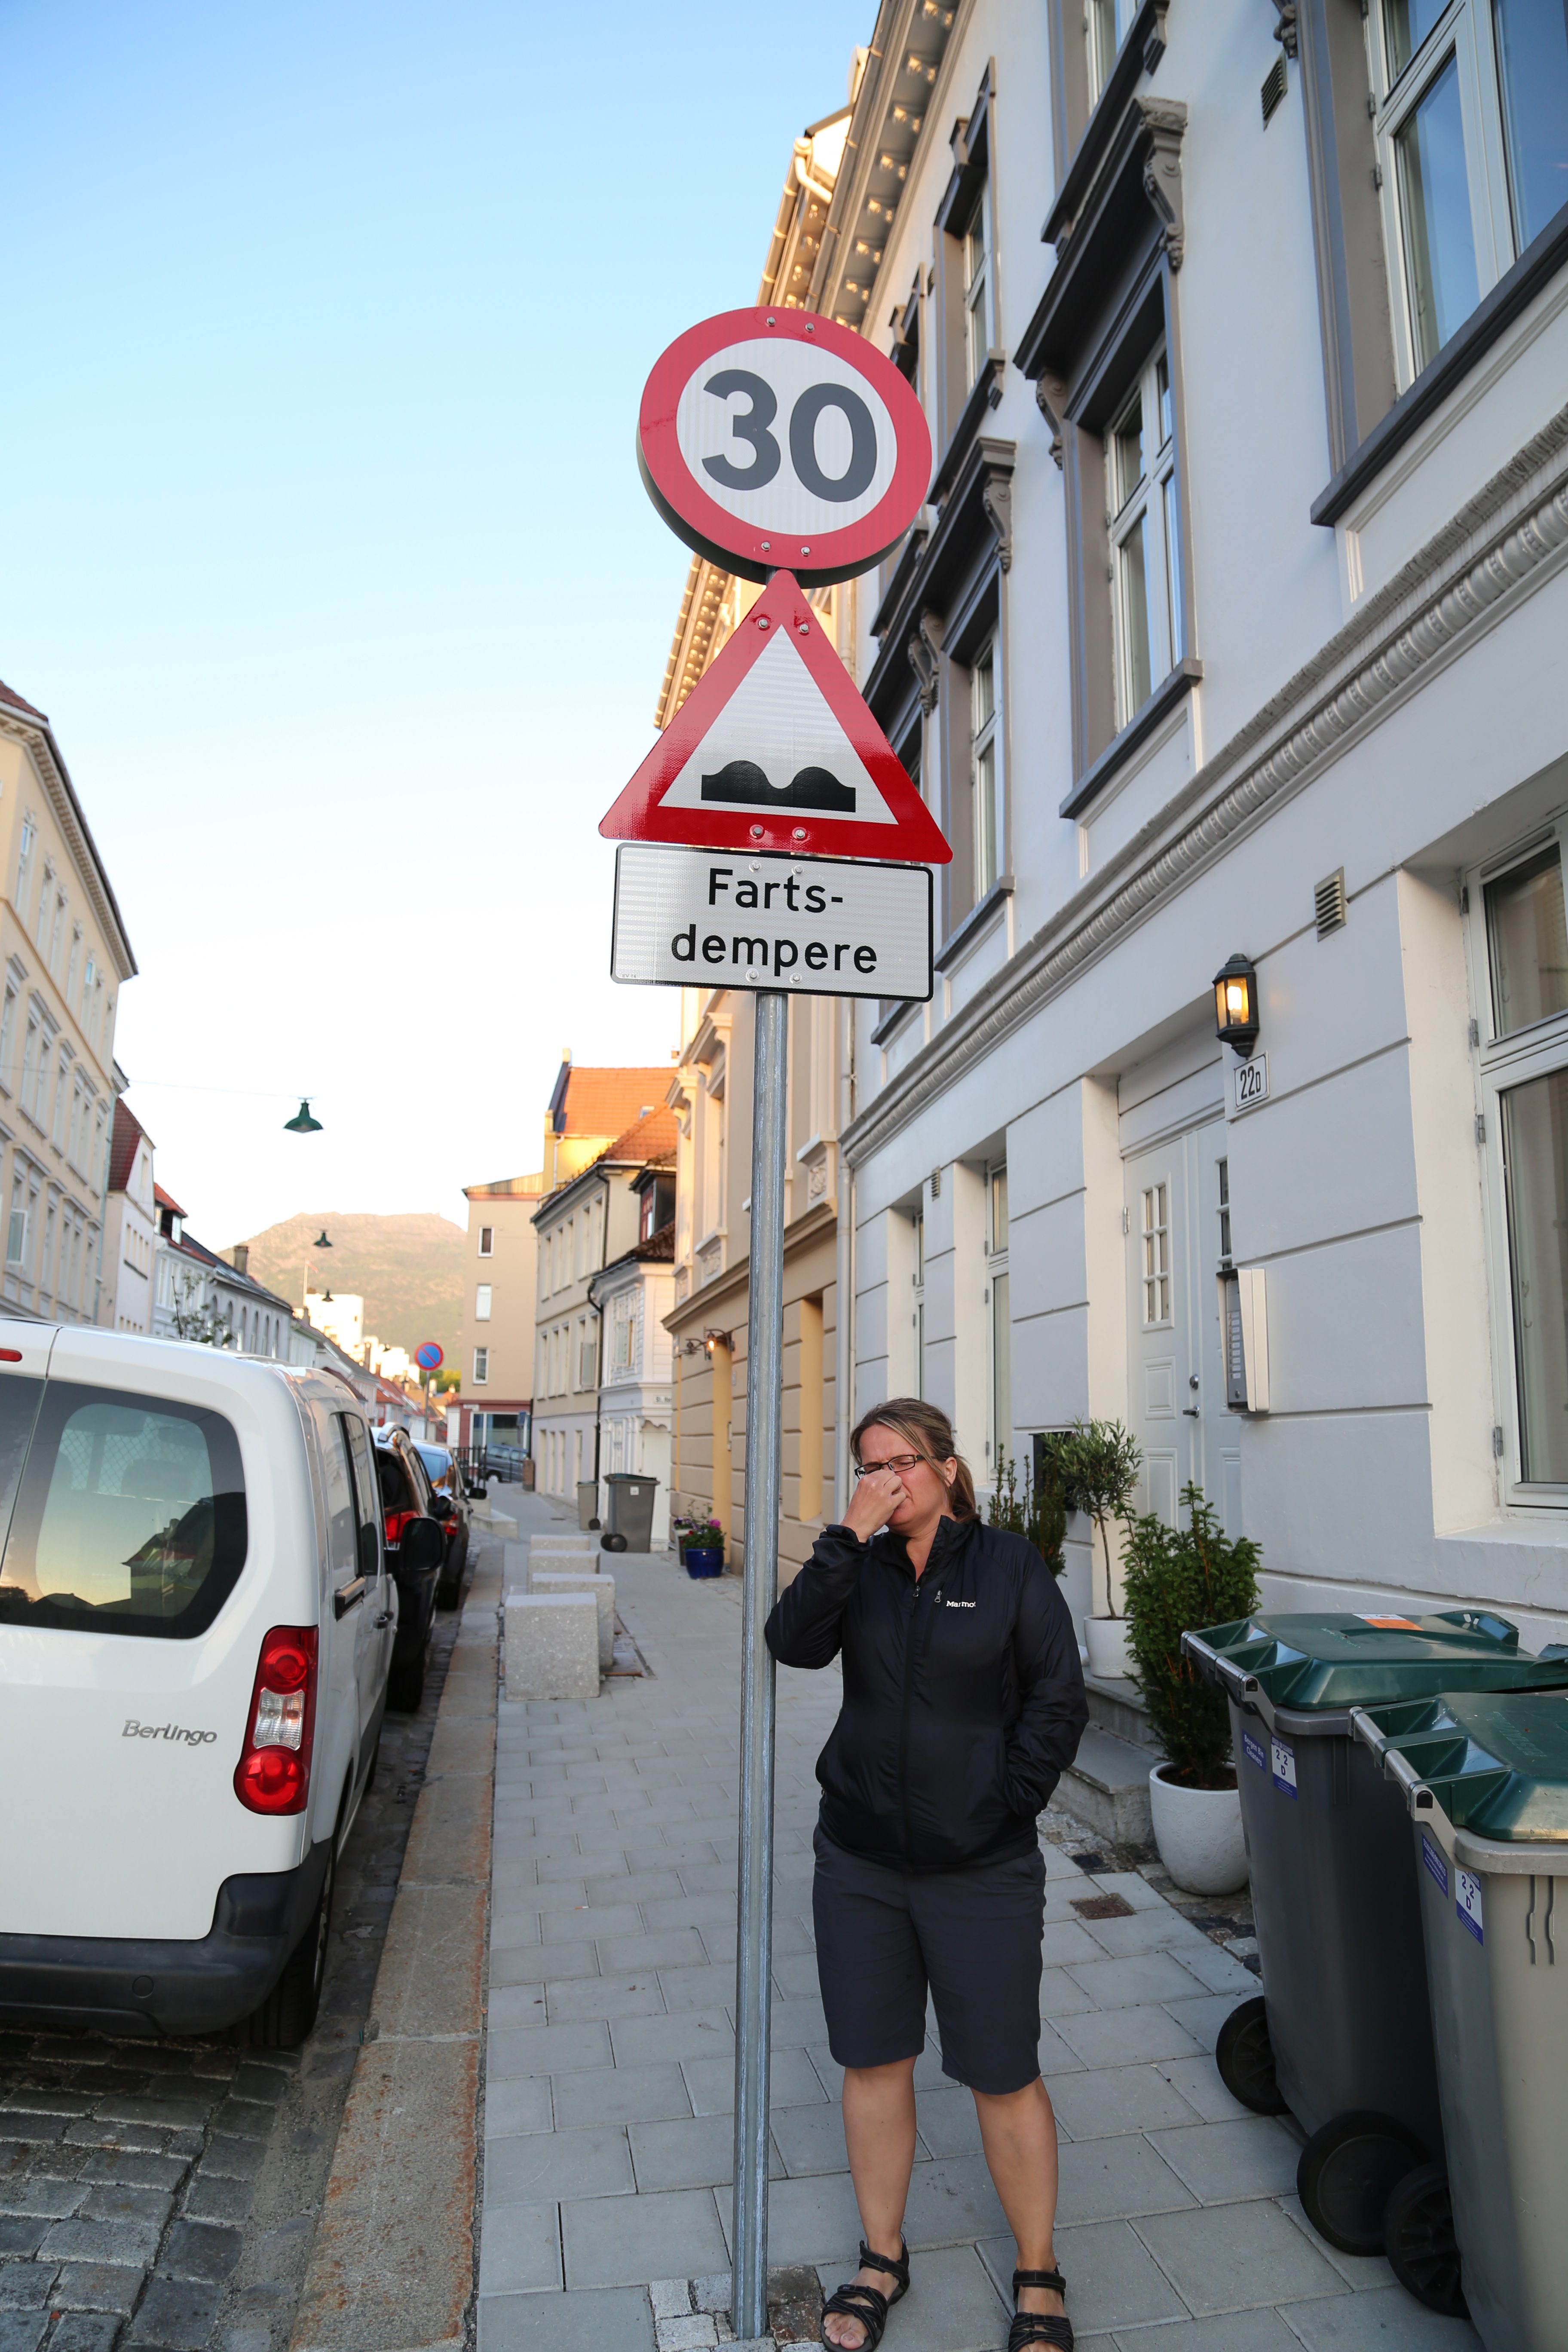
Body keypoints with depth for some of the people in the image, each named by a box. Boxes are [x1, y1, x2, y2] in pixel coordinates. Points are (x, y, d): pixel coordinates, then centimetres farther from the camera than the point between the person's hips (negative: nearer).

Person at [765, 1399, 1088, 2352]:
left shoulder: (1010, 1565, -6)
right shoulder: (859, 1567, 2)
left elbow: (1060, 1700, -5)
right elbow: (795, 1644, -16)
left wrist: (1005, 1802, -10)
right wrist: (849, 1536, -23)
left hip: (983, 1873, -3)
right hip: (860, 1864, 3)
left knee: (1005, 2078, 8)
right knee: (875, 2063, 16)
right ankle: (882, 2260, 37)